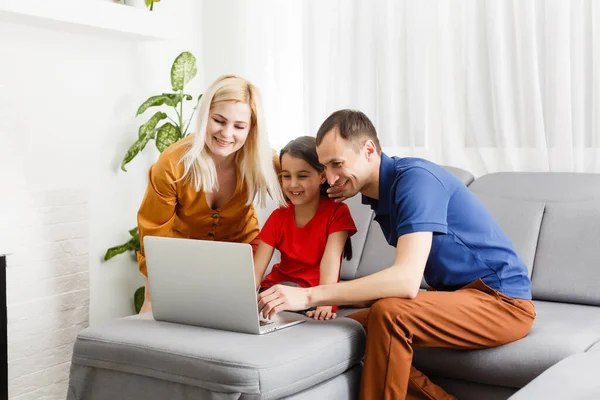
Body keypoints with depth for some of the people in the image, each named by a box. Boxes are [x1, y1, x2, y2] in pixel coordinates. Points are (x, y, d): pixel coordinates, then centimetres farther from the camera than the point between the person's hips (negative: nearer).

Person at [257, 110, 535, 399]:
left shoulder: (415, 178, -20)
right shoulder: (381, 192, 6)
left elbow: (407, 279, -33)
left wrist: (308, 296, -34)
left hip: (501, 301, -9)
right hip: (458, 293, 9)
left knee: (388, 315, -31)